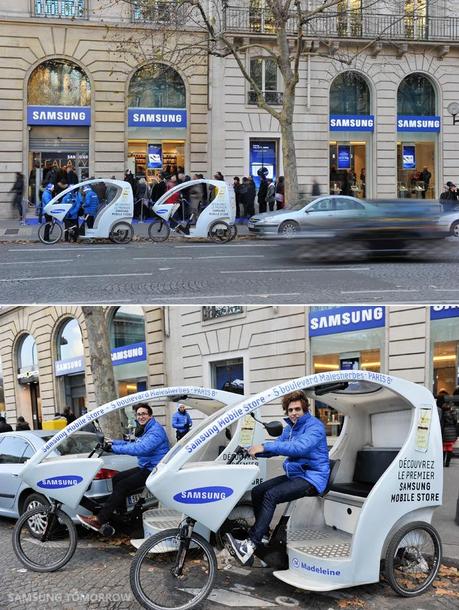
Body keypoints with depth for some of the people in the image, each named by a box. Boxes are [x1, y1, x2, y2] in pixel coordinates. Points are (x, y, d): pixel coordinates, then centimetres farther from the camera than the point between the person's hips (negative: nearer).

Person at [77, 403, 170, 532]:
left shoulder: (156, 430, -17)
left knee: (122, 486, -18)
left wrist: (113, 448, -27)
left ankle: (99, 520, -18)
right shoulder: (146, 430, 19)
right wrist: (112, 443, 4)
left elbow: (140, 448, -30)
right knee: (116, 479, 5)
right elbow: (132, 444, 18)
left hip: (153, 471, -11)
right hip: (145, 468, 11)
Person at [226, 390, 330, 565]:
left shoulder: (314, 426, -14)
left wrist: (266, 446, -32)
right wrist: (255, 450, -7)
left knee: (271, 495, -26)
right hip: (294, 475, 9)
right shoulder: (290, 428, 15)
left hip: (312, 477, -9)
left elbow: (300, 446, -30)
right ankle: (264, 535, 9)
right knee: (257, 491, -2)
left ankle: (251, 544, -28)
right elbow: (277, 446, 14)